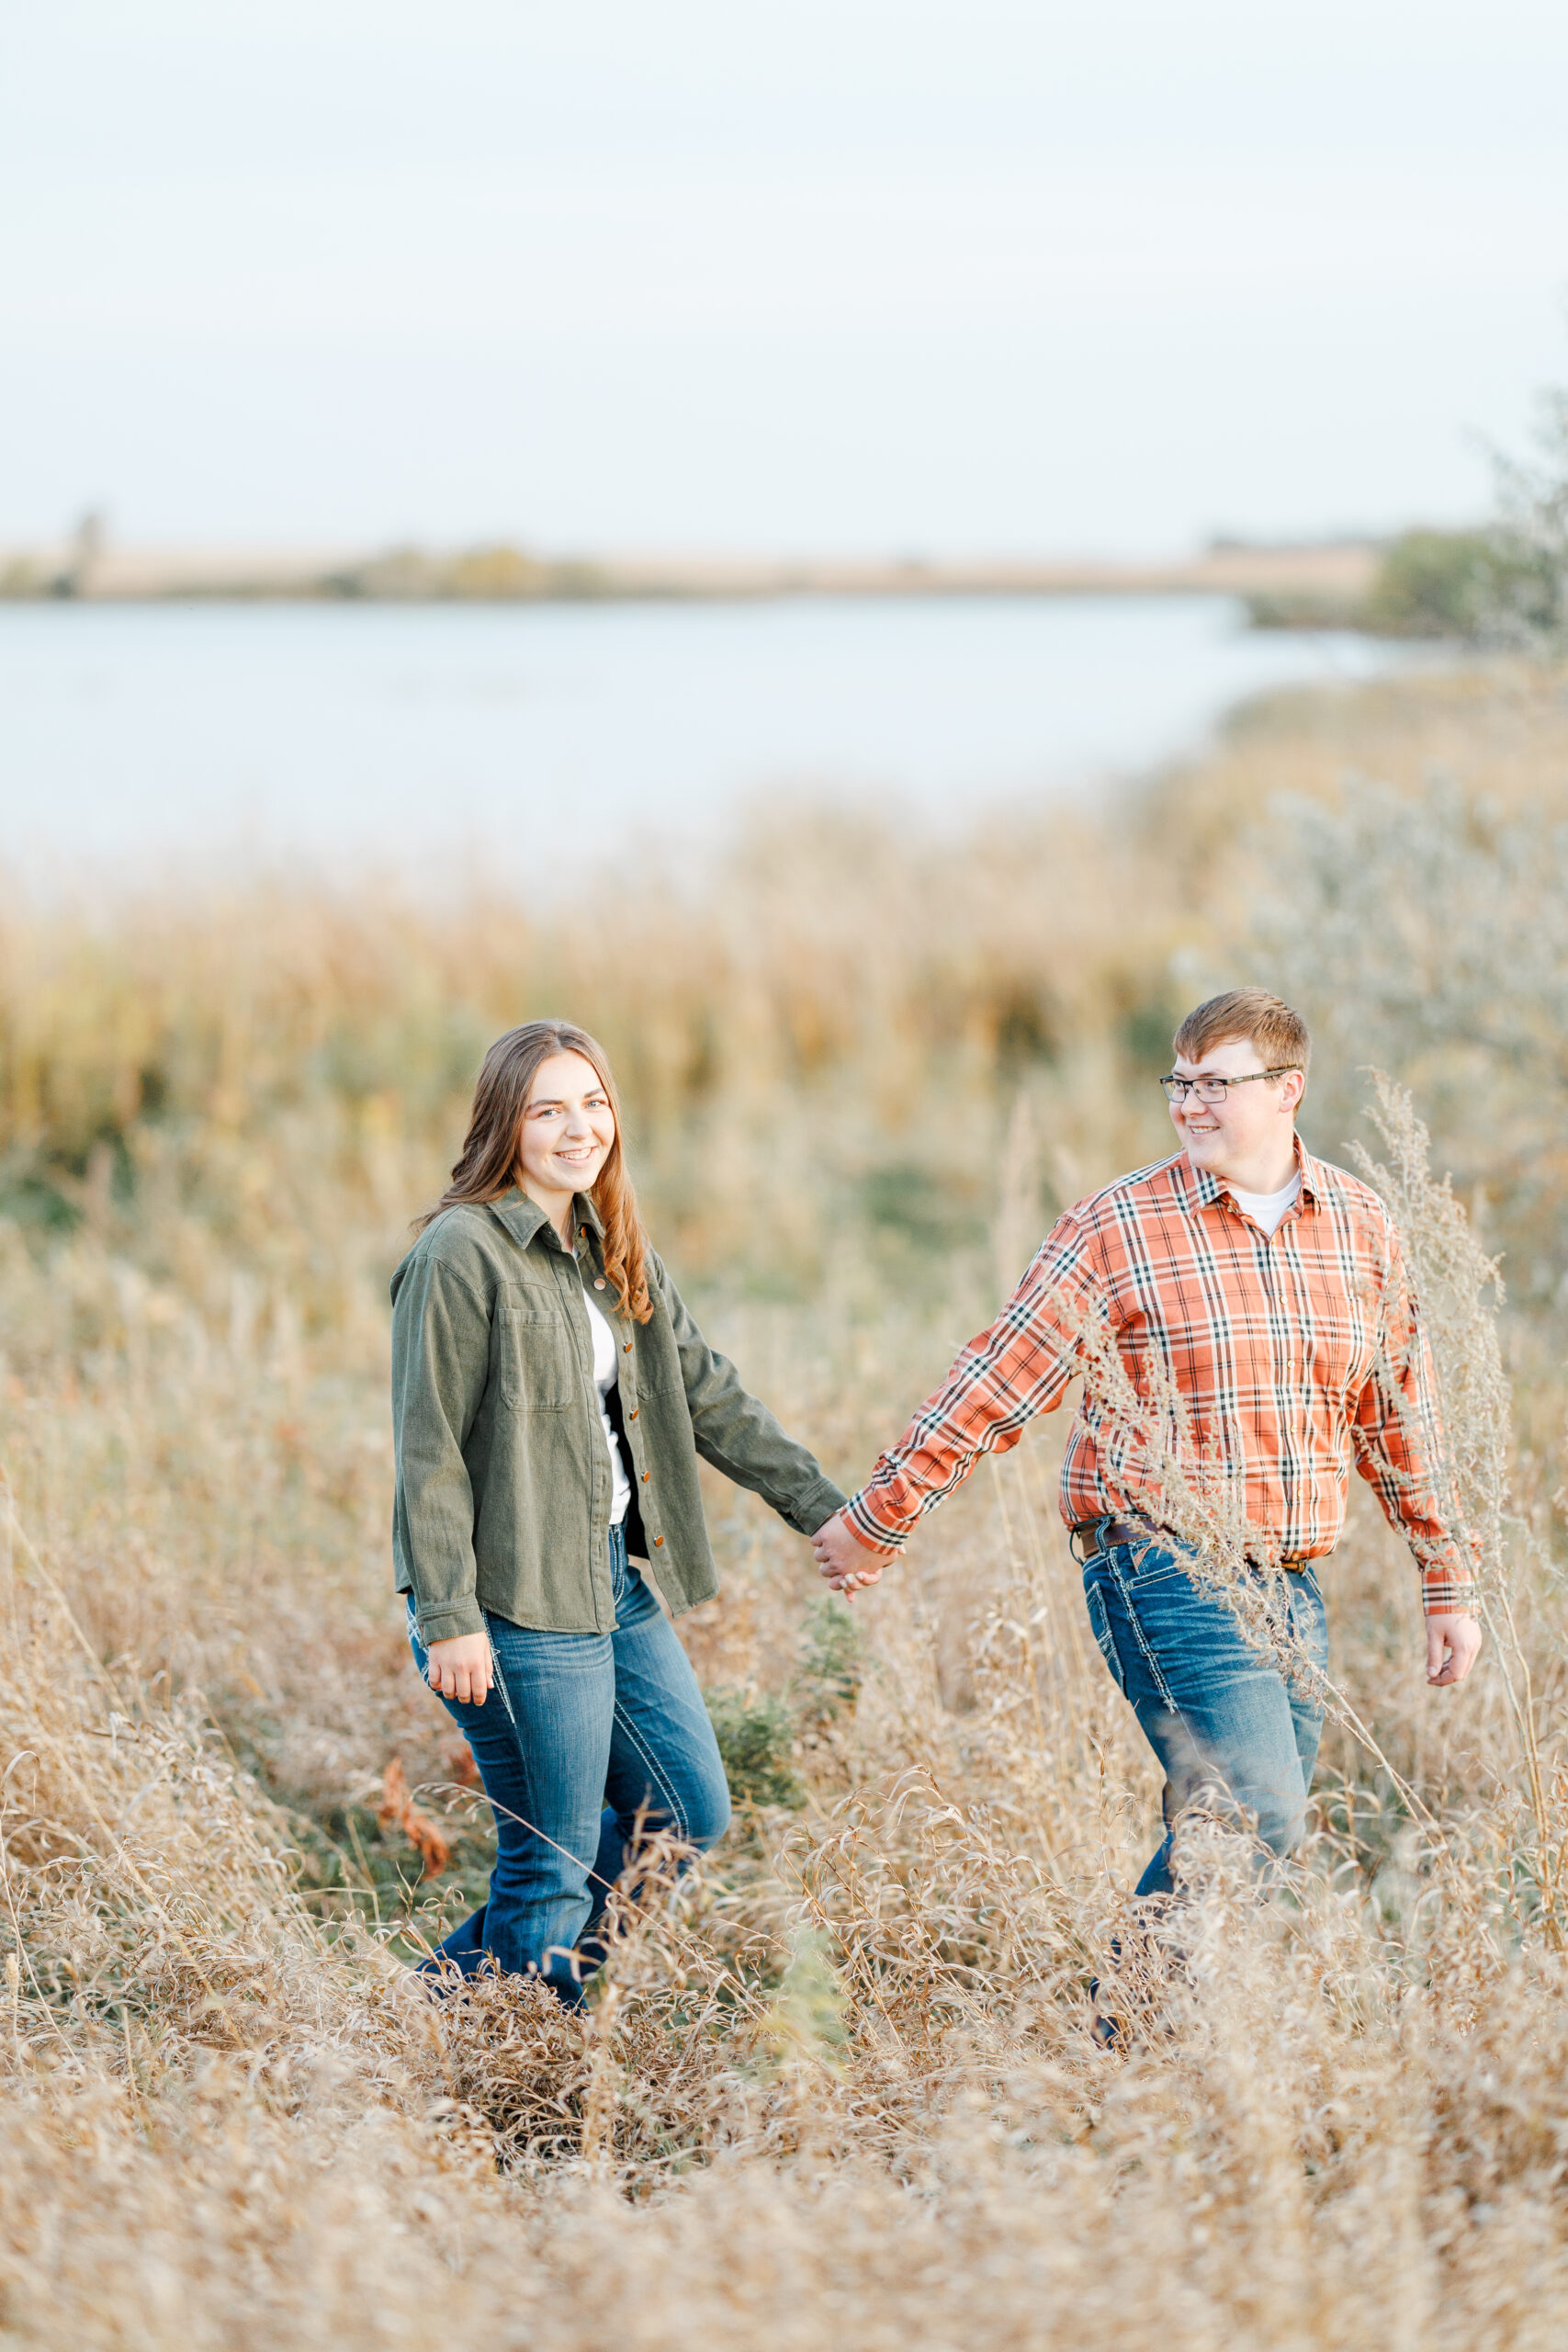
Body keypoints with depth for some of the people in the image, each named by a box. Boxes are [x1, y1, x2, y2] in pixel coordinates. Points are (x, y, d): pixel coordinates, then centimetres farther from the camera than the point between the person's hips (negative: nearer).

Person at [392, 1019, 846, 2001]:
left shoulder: (614, 1250, 12)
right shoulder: (463, 1254, -13)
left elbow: (709, 1395, 17)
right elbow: (429, 1451, -15)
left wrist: (823, 1507, 13)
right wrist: (447, 1619, -19)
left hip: (621, 1584, 9)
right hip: (521, 1607, -9)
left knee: (693, 1816, 15)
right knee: (554, 1862, -1)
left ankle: (470, 1967, 26)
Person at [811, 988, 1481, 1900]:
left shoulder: (1364, 1227, 9)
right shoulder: (1119, 1227, -5)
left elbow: (1403, 1418, 17)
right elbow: (994, 1383, -2)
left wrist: (1449, 1586, 18)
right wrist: (878, 1519, 0)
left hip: (1292, 1586, 5)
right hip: (1166, 1574, -5)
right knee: (1259, 1821, -17)